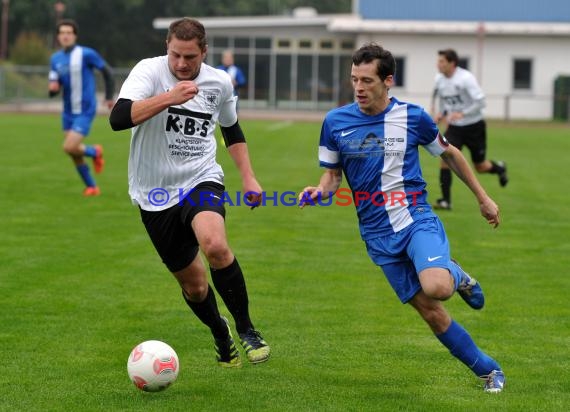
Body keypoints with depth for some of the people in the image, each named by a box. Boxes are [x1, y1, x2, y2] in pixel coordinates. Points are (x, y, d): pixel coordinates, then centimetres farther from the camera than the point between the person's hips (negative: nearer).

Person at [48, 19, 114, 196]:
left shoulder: (86, 54, -14)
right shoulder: (55, 59, 2)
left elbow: (107, 71, -3)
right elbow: (53, 91, 4)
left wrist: (109, 97, 3)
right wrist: (52, 88, -21)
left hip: (85, 112, -6)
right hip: (68, 113, 6)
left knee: (69, 148, -18)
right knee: (74, 154, 8)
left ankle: (94, 152, 12)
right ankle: (91, 187, 24)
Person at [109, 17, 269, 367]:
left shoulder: (220, 82, 0)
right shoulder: (149, 71, -12)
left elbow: (232, 130, 20)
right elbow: (118, 118, -29)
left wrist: (249, 178, 13)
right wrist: (169, 97, -36)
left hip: (202, 181, 0)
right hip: (156, 194, 0)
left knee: (215, 246, -32)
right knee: (193, 283, 7)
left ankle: (246, 330, -14)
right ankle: (220, 334, 39)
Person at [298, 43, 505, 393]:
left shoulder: (413, 117, -4)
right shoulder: (335, 122, -2)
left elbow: (449, 154, 12)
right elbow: (333, 176, 9)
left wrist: (482, 197, 17)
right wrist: (319, 192, -15)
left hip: (417, 219, -2)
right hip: (378, 235, 2)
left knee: (436, 287, -31)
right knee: (431, 312, 2)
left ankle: (456, 276, 6)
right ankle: (489, 370, 19)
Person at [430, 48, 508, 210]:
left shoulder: (466, 78, -22)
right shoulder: (439, 79, -3)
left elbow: (480, 102, -23)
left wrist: (462, 114, -33)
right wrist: (440, 113, -3)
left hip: (474, 127, -4)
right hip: (454, 128, 4)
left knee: (480, 167, 8)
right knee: (445, 158, -17)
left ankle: (499, 168, 45)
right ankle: (445, 201, -13)